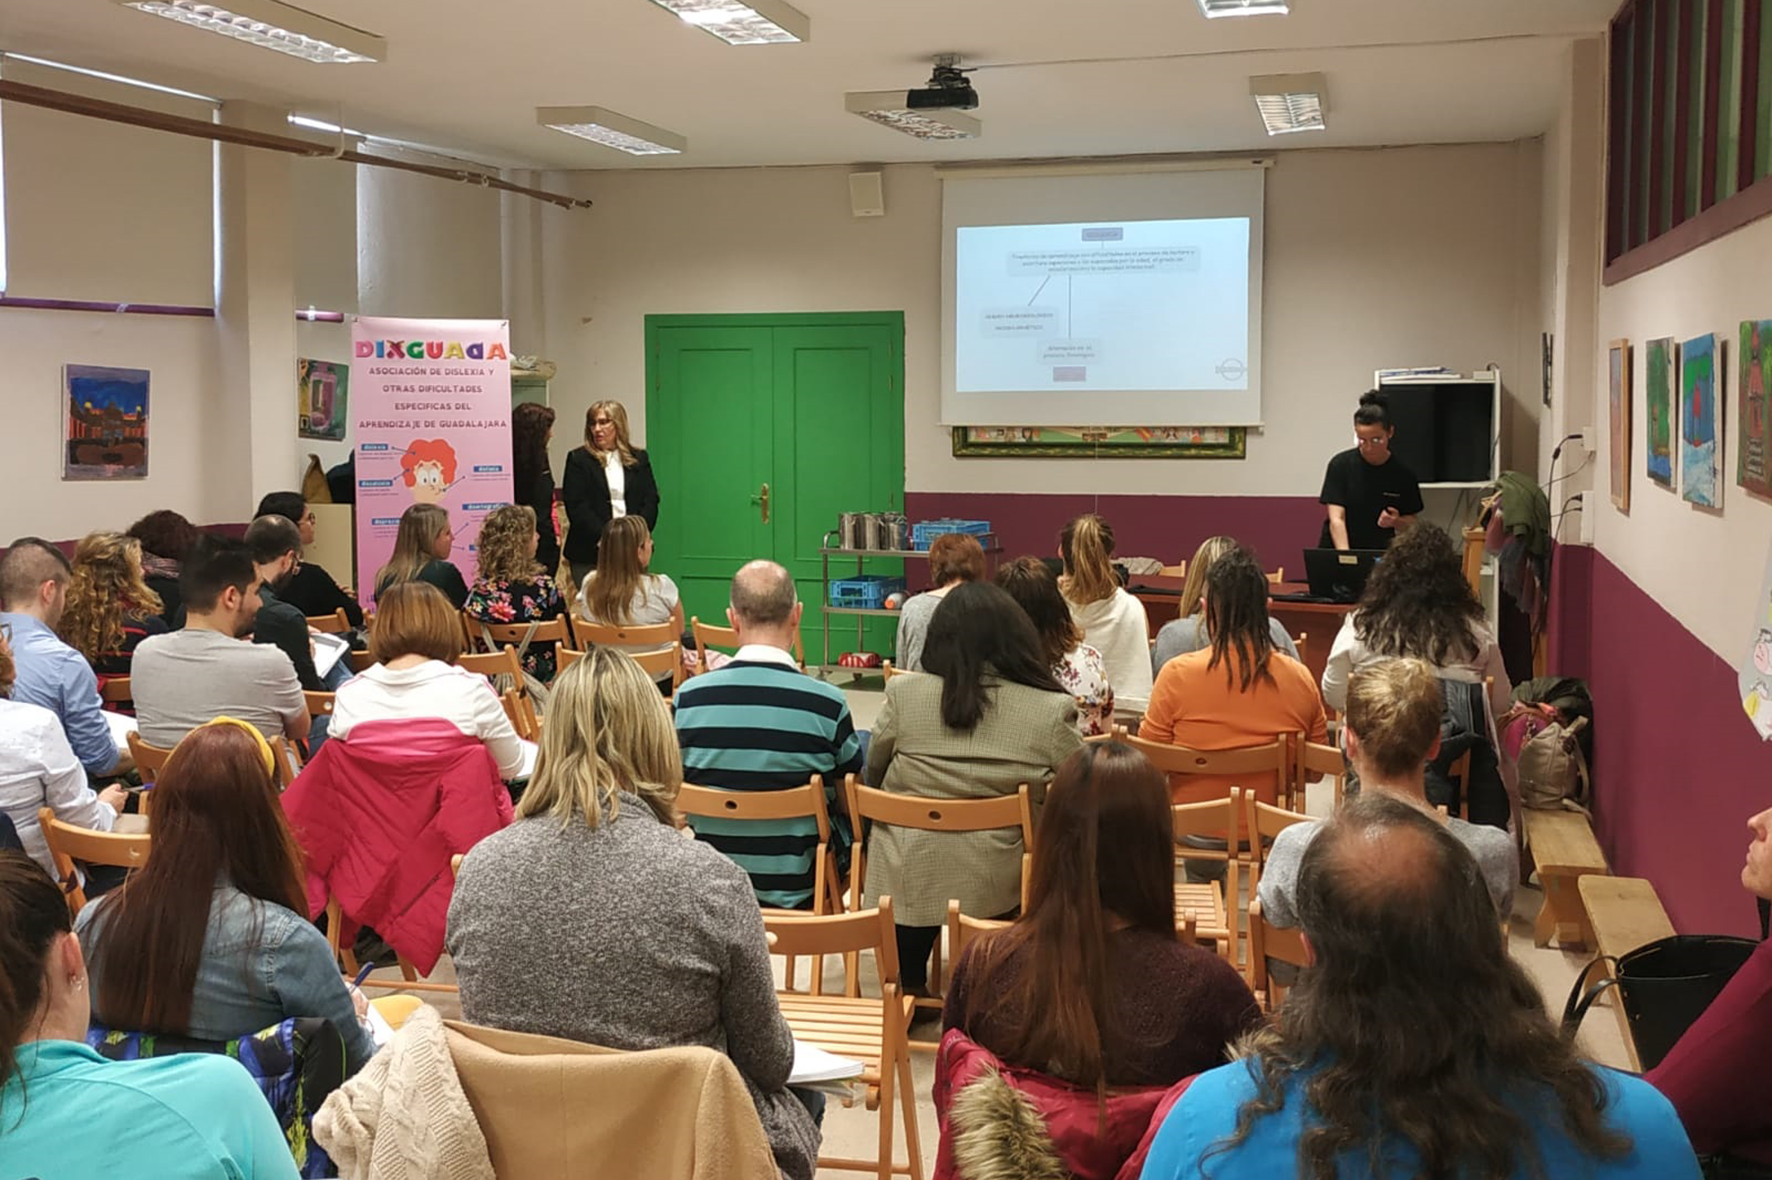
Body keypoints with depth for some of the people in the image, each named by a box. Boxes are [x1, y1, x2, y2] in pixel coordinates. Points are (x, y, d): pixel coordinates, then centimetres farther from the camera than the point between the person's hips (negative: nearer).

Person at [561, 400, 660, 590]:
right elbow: (576, 506, -4)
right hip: (589, 553, -2)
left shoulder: (639, 459, 12)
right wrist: (604, 537, -14)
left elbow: (651, 501, 7)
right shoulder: (578, 459, 5)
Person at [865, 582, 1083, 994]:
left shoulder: (902, 693, -10)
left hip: (907, 879, 2)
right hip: (998, 885, -1)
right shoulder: (1053, 711, -14)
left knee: (907, 980, 28)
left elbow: (873, 773, 7)